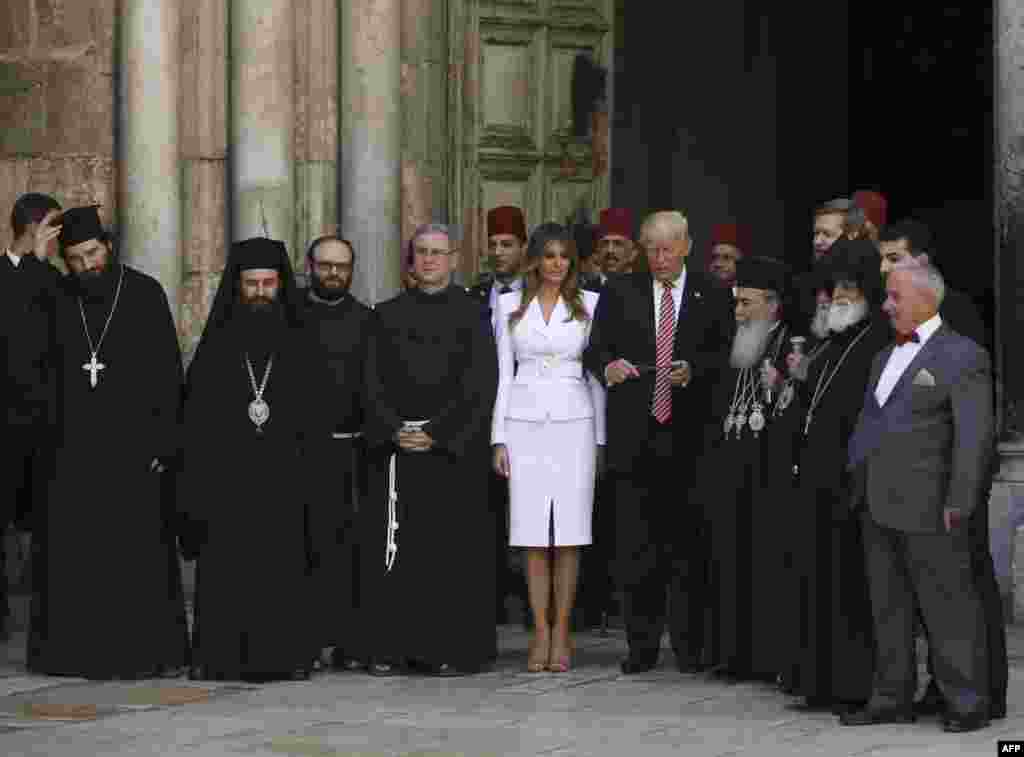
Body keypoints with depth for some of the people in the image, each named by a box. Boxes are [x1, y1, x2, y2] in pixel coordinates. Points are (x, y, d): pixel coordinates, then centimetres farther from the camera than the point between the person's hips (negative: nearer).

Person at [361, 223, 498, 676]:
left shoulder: (472, 313, 3)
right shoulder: (387, 315, 11)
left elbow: (480, 382, -5)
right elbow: (373, 381, 6)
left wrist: (436, 433, -12)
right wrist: (394, 430, -9)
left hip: (454, 449, -2)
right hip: (396, 448, 3)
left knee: (453, 549, -2)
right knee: (396, 549, 1)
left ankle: (453, 650, 2)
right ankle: (392, 648, 5)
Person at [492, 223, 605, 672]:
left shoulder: (588, 305, 6)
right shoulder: (511, 305, 8)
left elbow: (596, 375, 7)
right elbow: (504, 374, 8)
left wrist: (600, 438, 2)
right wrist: (499, 439, 2)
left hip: (573, 422, -1)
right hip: (526, 424, 1)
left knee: (569, 534, -2)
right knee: (533, 536, -1)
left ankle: (561, 634, 3)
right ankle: (540, 633, 4)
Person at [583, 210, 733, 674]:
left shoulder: (712, 296, 7)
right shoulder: (619, 292, 11)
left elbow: (726, 357, 3)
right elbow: (594, 350, 9)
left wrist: (693, 369, -14)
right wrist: (607, 366, -12)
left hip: (687, 433, -1)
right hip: (634, 436, 1)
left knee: (687, 544, 0)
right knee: (635, 545, 1)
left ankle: (688, 645, 7)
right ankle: (642, 645, 7)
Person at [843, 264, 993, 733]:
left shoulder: (963, 356, -6)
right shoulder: (885, 358, 19)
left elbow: (974, 435, -12)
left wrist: (958, 504, -16)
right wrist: (856, 485, 9)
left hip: (928, 505, -8)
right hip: (879, 505, 8)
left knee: (947, 605, -4)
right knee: (889, 606, 10)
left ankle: (969, 704, 2)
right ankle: (892, 700, 16)